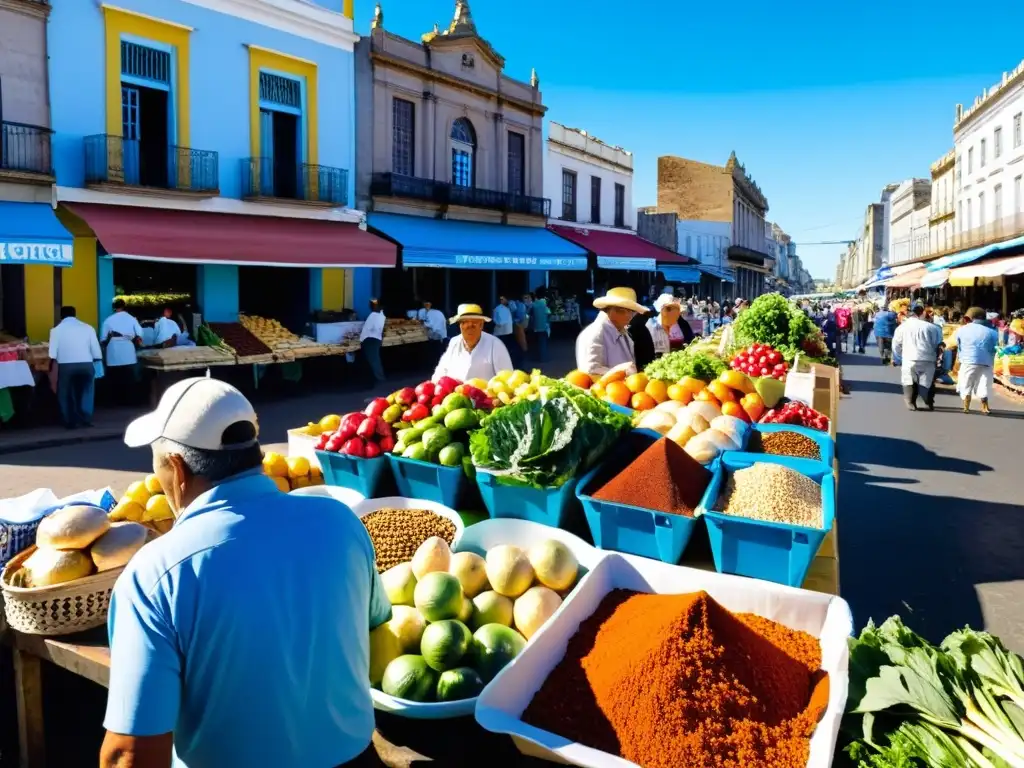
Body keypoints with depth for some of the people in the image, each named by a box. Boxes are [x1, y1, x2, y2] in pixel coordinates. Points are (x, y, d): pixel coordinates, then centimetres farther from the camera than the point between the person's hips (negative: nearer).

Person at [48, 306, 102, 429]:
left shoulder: (56, 329, 7)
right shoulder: (88, 327, 10)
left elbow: (53, 353, -2)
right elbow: (96, 351, 5)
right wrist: (97, 365, 13)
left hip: (66, 366, -1)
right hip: (86, 365, 1)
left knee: (66, 394, 12)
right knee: (86, 392, 15)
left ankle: (71, 422, 14)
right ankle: (86, 419, 12)